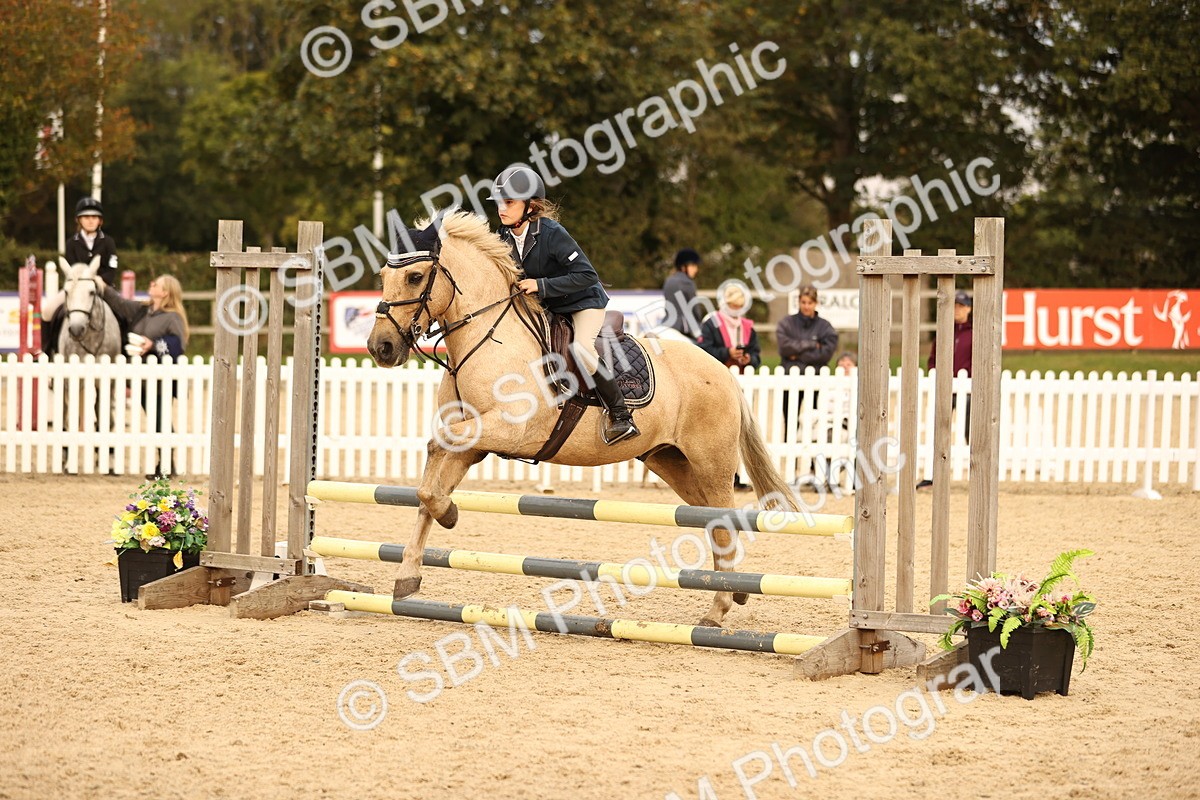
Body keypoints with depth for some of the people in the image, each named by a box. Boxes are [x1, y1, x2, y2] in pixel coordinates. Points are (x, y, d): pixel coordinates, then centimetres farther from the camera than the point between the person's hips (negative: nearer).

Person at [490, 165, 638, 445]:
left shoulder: (551, 233, -26)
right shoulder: (505, 239, -5)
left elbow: (587, 275, -28)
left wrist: (542, 285, -32)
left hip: (584, 303, -8)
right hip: (547, 310, 8)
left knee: (581, 350, -33)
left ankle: (620, 414, -21)